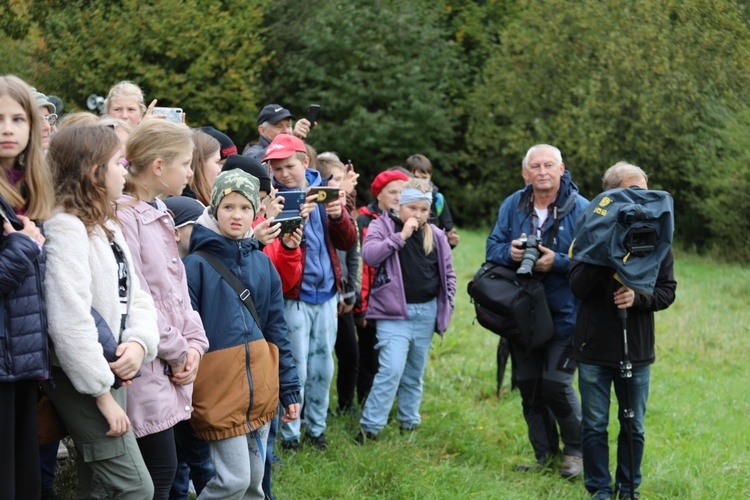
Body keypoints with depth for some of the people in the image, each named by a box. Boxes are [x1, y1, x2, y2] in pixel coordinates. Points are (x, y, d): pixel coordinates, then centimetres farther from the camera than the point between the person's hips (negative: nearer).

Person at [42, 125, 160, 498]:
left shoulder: (108, 227, 15)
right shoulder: (66, 228, -17)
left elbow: (135, 297, 12)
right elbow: (69, 320, -25)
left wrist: (139, 342, -10)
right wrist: (103, 393, -22)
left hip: (110, 373, 10)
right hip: (80, 381, -10)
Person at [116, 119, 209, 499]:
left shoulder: (160, 215, 15)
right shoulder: (125, 217, -15)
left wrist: (194, 342, 3)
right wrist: (178, 351, -9)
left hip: (169, 368, 9)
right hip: (146, 370, -9)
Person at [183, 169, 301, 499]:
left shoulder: (263, 264, 10)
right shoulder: (197, 265, -7)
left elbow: (276, 330, 13)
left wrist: (290, 388, 11)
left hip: (261, 384, 5)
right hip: (219, 386, -5)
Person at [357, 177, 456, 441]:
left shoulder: (436, 236, 9)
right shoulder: (383, 226, -2)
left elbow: (448, 272, 18)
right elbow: (369, 254, -20)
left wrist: (447, 303, 10)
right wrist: (400, 236, -19)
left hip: (426, 313, 5)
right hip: (393, 313, -5)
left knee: (415, 372, 12)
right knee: (392, 370, -16)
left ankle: (409, 423, 24)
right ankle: (370, 426, -11)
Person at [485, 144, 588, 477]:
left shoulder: (580, 209, -9)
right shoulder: (513, 206, 4)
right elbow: (492, 247, 5)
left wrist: (558, 262, -24)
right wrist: (510, 252, -16)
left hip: (564, 315, -5)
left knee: (556, 385, -10)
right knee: (529, 386, 9)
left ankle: (575, 450, 12)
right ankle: (545, 454, 23)